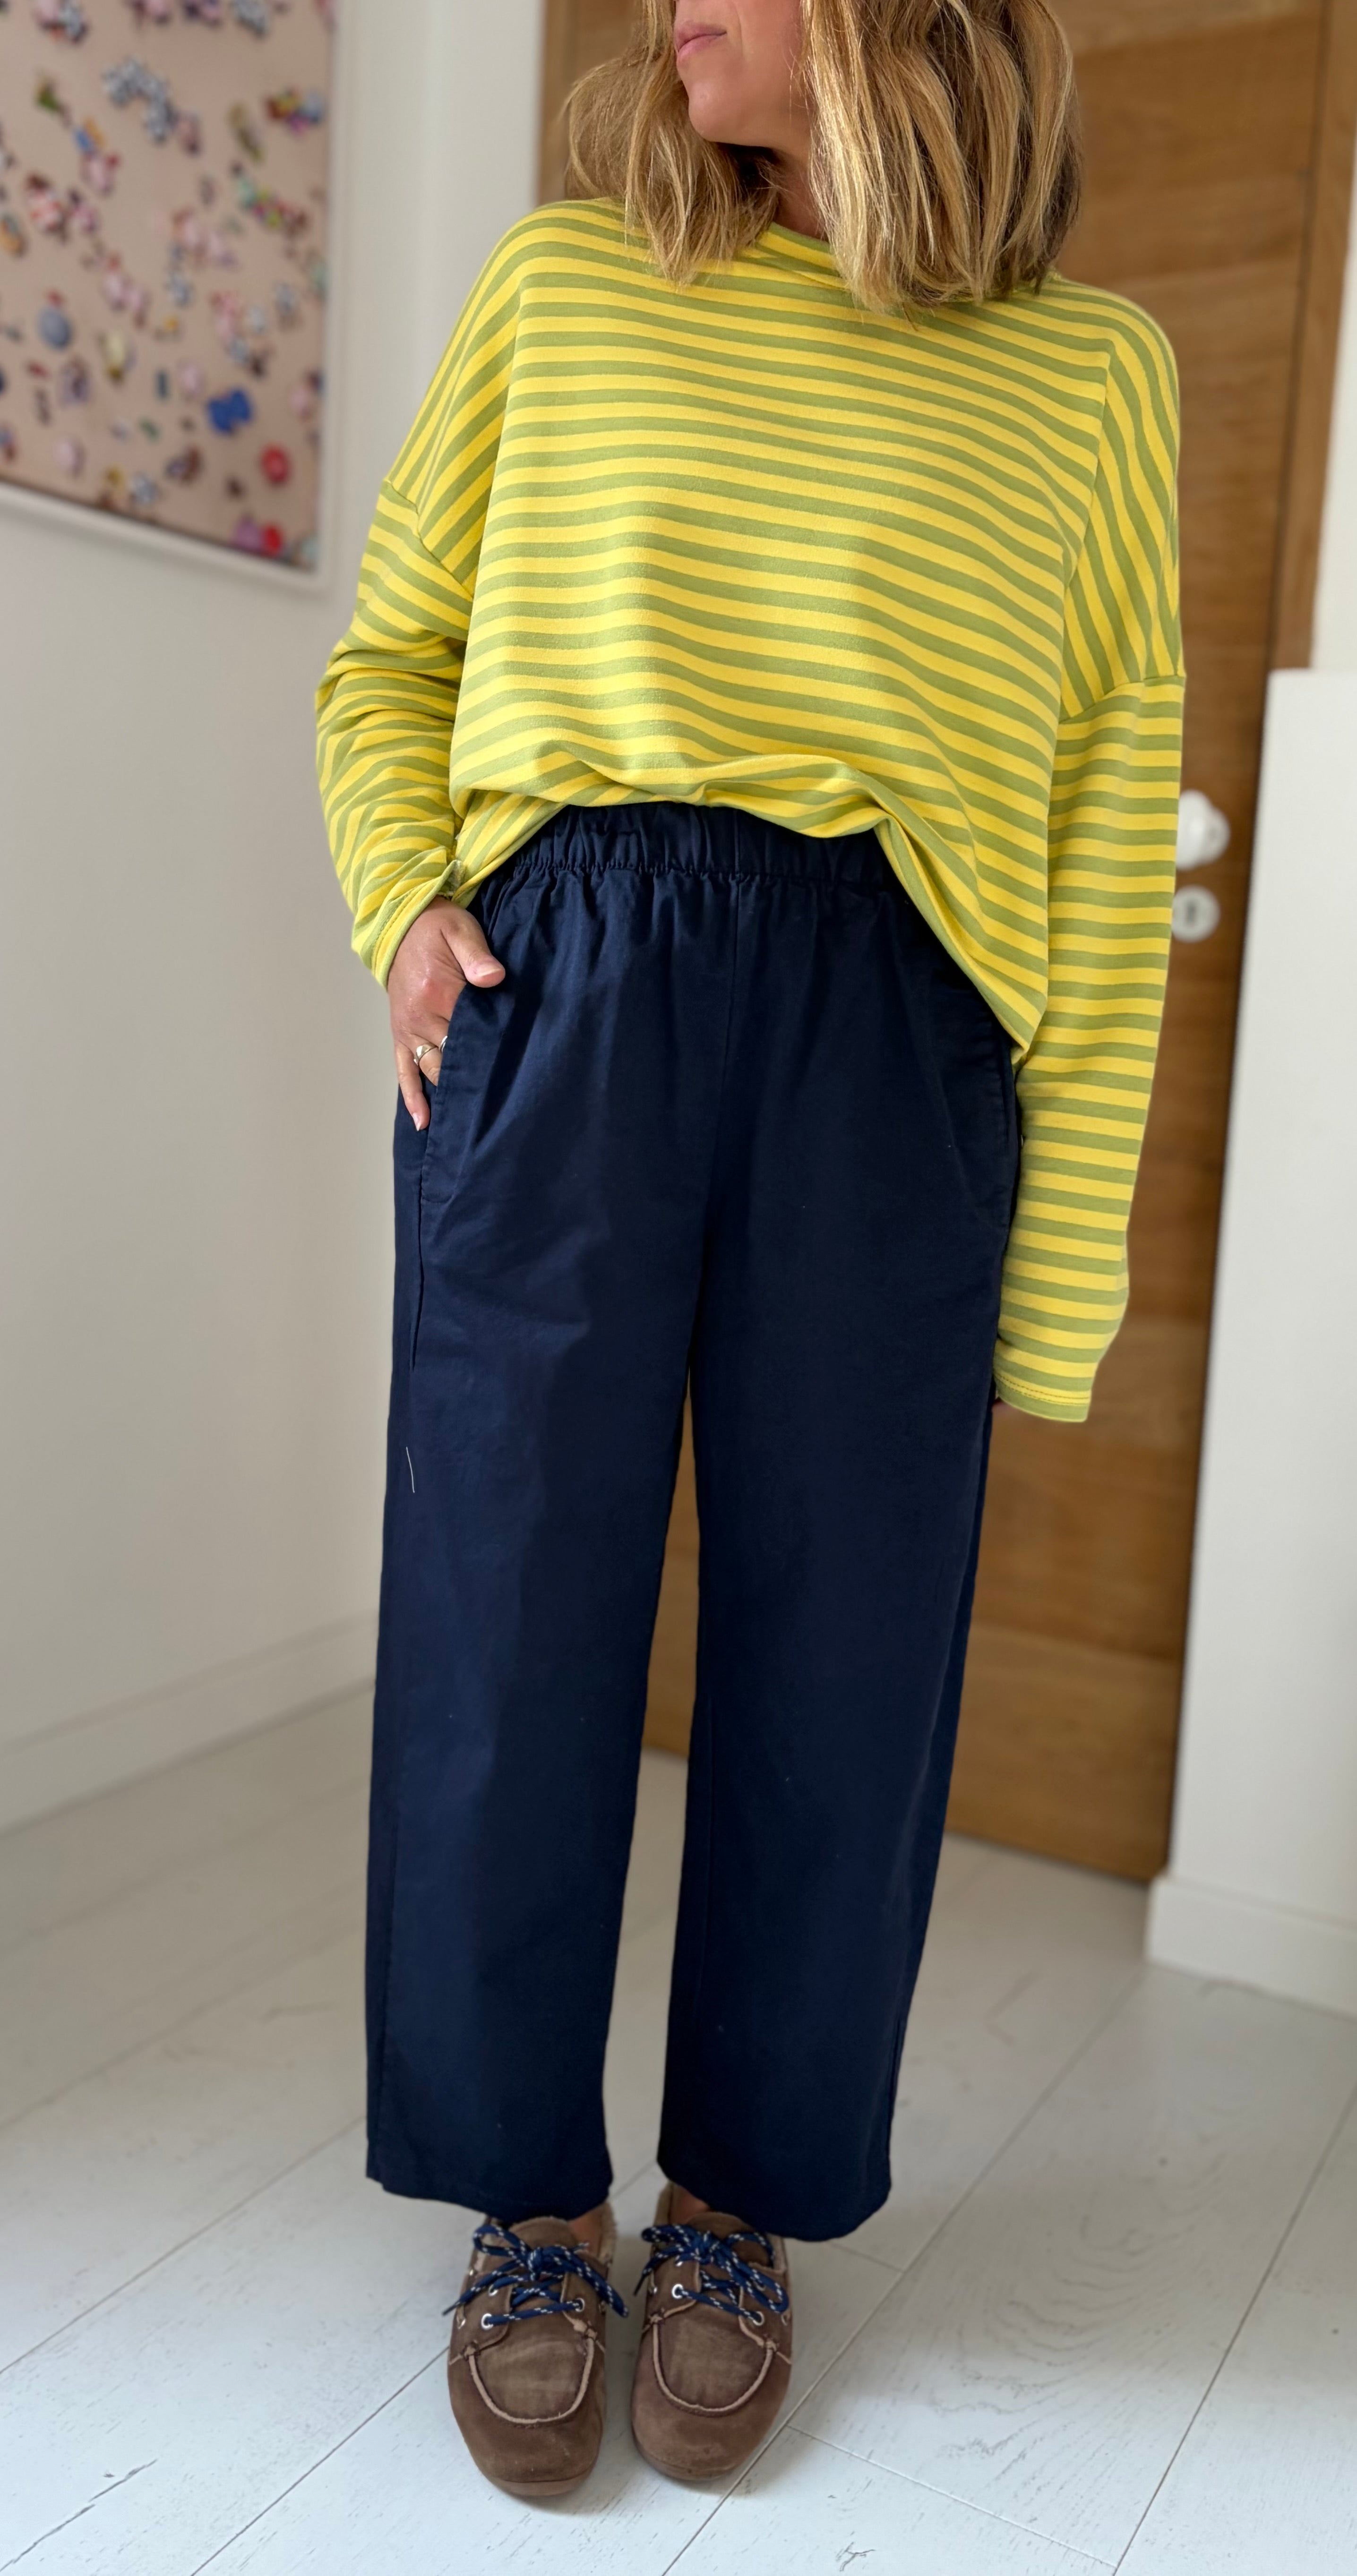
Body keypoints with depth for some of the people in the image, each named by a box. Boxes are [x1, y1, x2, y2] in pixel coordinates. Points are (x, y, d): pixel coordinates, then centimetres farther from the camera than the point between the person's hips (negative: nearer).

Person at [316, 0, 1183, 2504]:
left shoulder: (1087, 371, 10)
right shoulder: (561, 285, 14)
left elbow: (1111, 827, 4)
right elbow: (384, 660, 20)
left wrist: (1064, 1265, -1)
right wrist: (402, 903, -1)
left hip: (888, 1037, 0)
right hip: (552, 1000, 1)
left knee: (836, 1631, 5)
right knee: (511, 1601, 3)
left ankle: (745, 2198, 28)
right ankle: (529, 2190, 26)